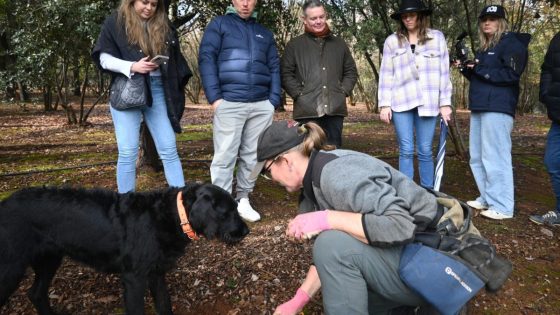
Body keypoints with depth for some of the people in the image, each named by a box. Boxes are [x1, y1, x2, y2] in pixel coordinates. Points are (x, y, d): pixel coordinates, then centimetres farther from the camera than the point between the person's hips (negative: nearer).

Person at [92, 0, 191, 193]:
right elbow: (104, 57, 0)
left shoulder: (164, 25, 12)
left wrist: (176, 90, 6)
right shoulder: (115, 22, 3)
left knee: (169, 150, 1)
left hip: (158, 90, 3)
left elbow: (175, 60, 16)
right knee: (127, 152, -1)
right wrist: (132, 67, -16)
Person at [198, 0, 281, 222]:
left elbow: (274, 68, 18)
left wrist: (274, 100, 4)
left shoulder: (265, 33, 22)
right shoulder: (219, 24, 10)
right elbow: (206, 59, 0)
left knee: (252, 155, 5)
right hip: (229, 102, -4)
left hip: (261, 105, 4)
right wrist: (214, 96, -11)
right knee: (225, 155, -4)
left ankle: (243, 199, 16)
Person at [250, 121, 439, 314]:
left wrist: (327, 219, -30)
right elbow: (329, 256, 9)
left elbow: (402, 226, -33)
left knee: (335, 245, -28)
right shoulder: (320, 176, 5)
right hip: (399, 256, 10)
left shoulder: (337, 175, -25)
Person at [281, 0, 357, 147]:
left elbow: (351, 71, 21)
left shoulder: (339, 44, 19)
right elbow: (286, 74, 3)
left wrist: (343, 91, 5)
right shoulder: (294, 45, 9)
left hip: (335, 108, 3)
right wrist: (300, 94, -7)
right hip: (307, 110, -3)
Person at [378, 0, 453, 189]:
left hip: (428, 103, 0)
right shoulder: (392, 41, 7)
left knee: (425, 151, 4)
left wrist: (445, 103, 3)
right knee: (406, 151, 1)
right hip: (401, 102, 0)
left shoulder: (437, 37, 7)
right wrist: (384, 104, 0)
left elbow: (444, 73, 6)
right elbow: (386, 75, 6)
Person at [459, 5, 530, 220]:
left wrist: (479, 69, -13)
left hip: (498, 109, -9)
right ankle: (487, 199, 21)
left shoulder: (512, 43, -2)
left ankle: (502, 207, -3)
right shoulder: (484, 48, 22)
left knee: (495, 158, -9)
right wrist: (466, 68, 7)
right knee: (478, 158, 11)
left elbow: (511, 75, -14)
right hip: (479, 108, 9)